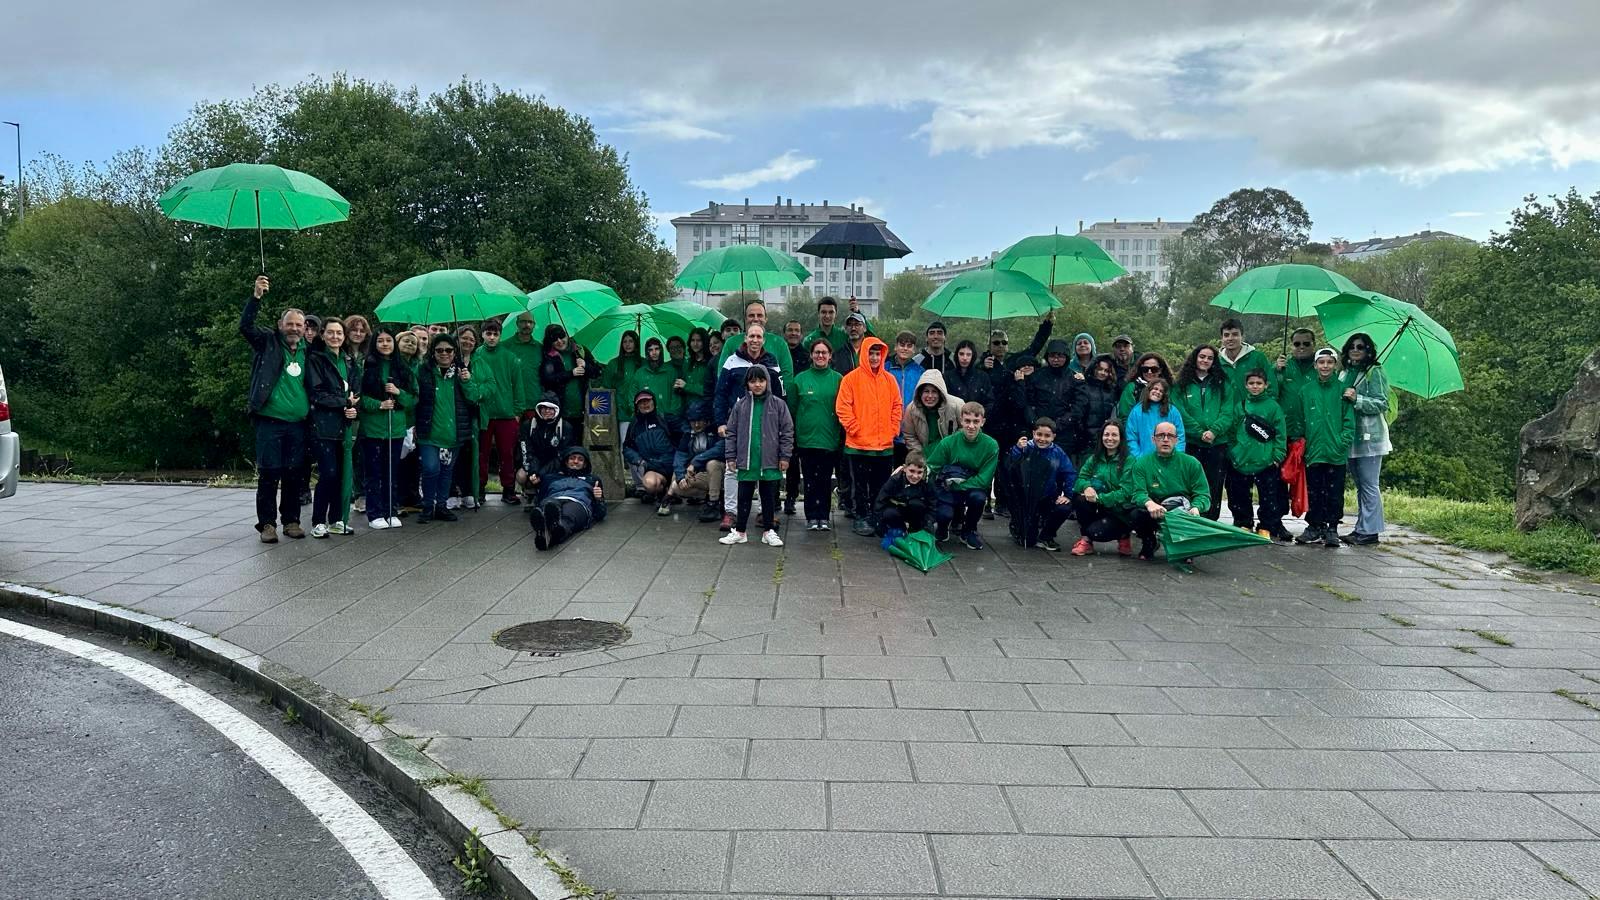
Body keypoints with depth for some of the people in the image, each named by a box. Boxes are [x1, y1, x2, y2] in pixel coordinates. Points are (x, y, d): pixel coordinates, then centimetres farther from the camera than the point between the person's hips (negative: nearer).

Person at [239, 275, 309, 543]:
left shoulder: (305, 351, 13)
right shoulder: (268, 341, 1)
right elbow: (245, 326, -15)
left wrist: (311, 410, 9)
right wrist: (256, 297, -25)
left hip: (297, 423, 4)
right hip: (270, 421, -4)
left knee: (293, 475, 8)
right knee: (268, 474, -2)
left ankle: (291, 520, 18)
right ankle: (267, 523, 7)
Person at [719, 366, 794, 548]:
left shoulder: (778, 404, -2)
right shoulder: (740, 405, 3)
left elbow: (787, 431, 0)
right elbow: (732, 432, 7)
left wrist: (785, 456, -4)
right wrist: (730, 457, 3)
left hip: (770, 462, -1)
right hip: (746, 462, 1)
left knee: (769, 497, 10)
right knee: (744, 498, 10)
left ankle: (769, 531, 21)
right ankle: (739, 532, 20)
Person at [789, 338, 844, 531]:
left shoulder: (838, 379, 3)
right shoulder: (800, 379, 3)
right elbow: (791, 409, 5)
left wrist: (843, 436, 0)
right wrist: (791, 437, 2)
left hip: (830, 440, 0)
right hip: (806, 439, 0)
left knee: (826, 480, 6)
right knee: (810, 480, 5)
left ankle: (824, 517, 14)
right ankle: (812, 517, 12)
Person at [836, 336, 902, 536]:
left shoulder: (889, 379, 7)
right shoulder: (852, 378, -4)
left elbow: (897, 406, 11)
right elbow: (842, 407, -7)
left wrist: (893, 429, 2)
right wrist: (854, 428, -11)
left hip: (885, 444, 4)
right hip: (858, 444, -4)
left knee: (881, 485, 10)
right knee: (860, 484, 4)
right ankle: (861, 519, 12)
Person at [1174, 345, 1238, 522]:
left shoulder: (1223, 386, 12)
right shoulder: (1182, 385, 6)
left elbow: (1228, 412, 2)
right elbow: (1179, 412, -4)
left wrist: (1214, 430, -14)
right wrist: (1199, 432, -13)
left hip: (1218, 443, 2)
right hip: (1190, 443, -1)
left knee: (1214, 487, 4)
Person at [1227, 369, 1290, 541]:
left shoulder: (1273, 406, 0)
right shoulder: (1240, 406, 9)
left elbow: (1280, 434, -1)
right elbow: (1233, 431, 13)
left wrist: (1277, 457, -7)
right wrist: (1231, 452, 6)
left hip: (1266, 462, -3)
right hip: (1240, 461, 3)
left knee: (1269, 496, 1)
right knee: (1239, 497, 10)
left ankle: (1265, 528, 11)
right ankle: (1243, 525, 23)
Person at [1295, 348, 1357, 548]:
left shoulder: (1342, 390, 2)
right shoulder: (1306, 390, 7)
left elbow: (1349, 420, 1)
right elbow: (1300, 420, 12)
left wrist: (1344, 442, -9)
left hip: (1336, 453, -2)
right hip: (1313, 451, 2)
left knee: (1334, 493, 3)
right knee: (1314, 492, 8)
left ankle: (1332, 528, 12)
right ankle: (1314, 526, 17)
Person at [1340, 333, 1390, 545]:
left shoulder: (1374, 372, -6)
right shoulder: (1344, 373, 15)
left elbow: (1382, 404, -12)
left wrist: (1357, 399, -21)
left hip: (1369, 436, -7)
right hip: (1351, 437, 7)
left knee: (1368, 485, -5)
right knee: (1360, 484, 13)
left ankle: (1370, 531, -2)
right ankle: (1361, 528, 19)